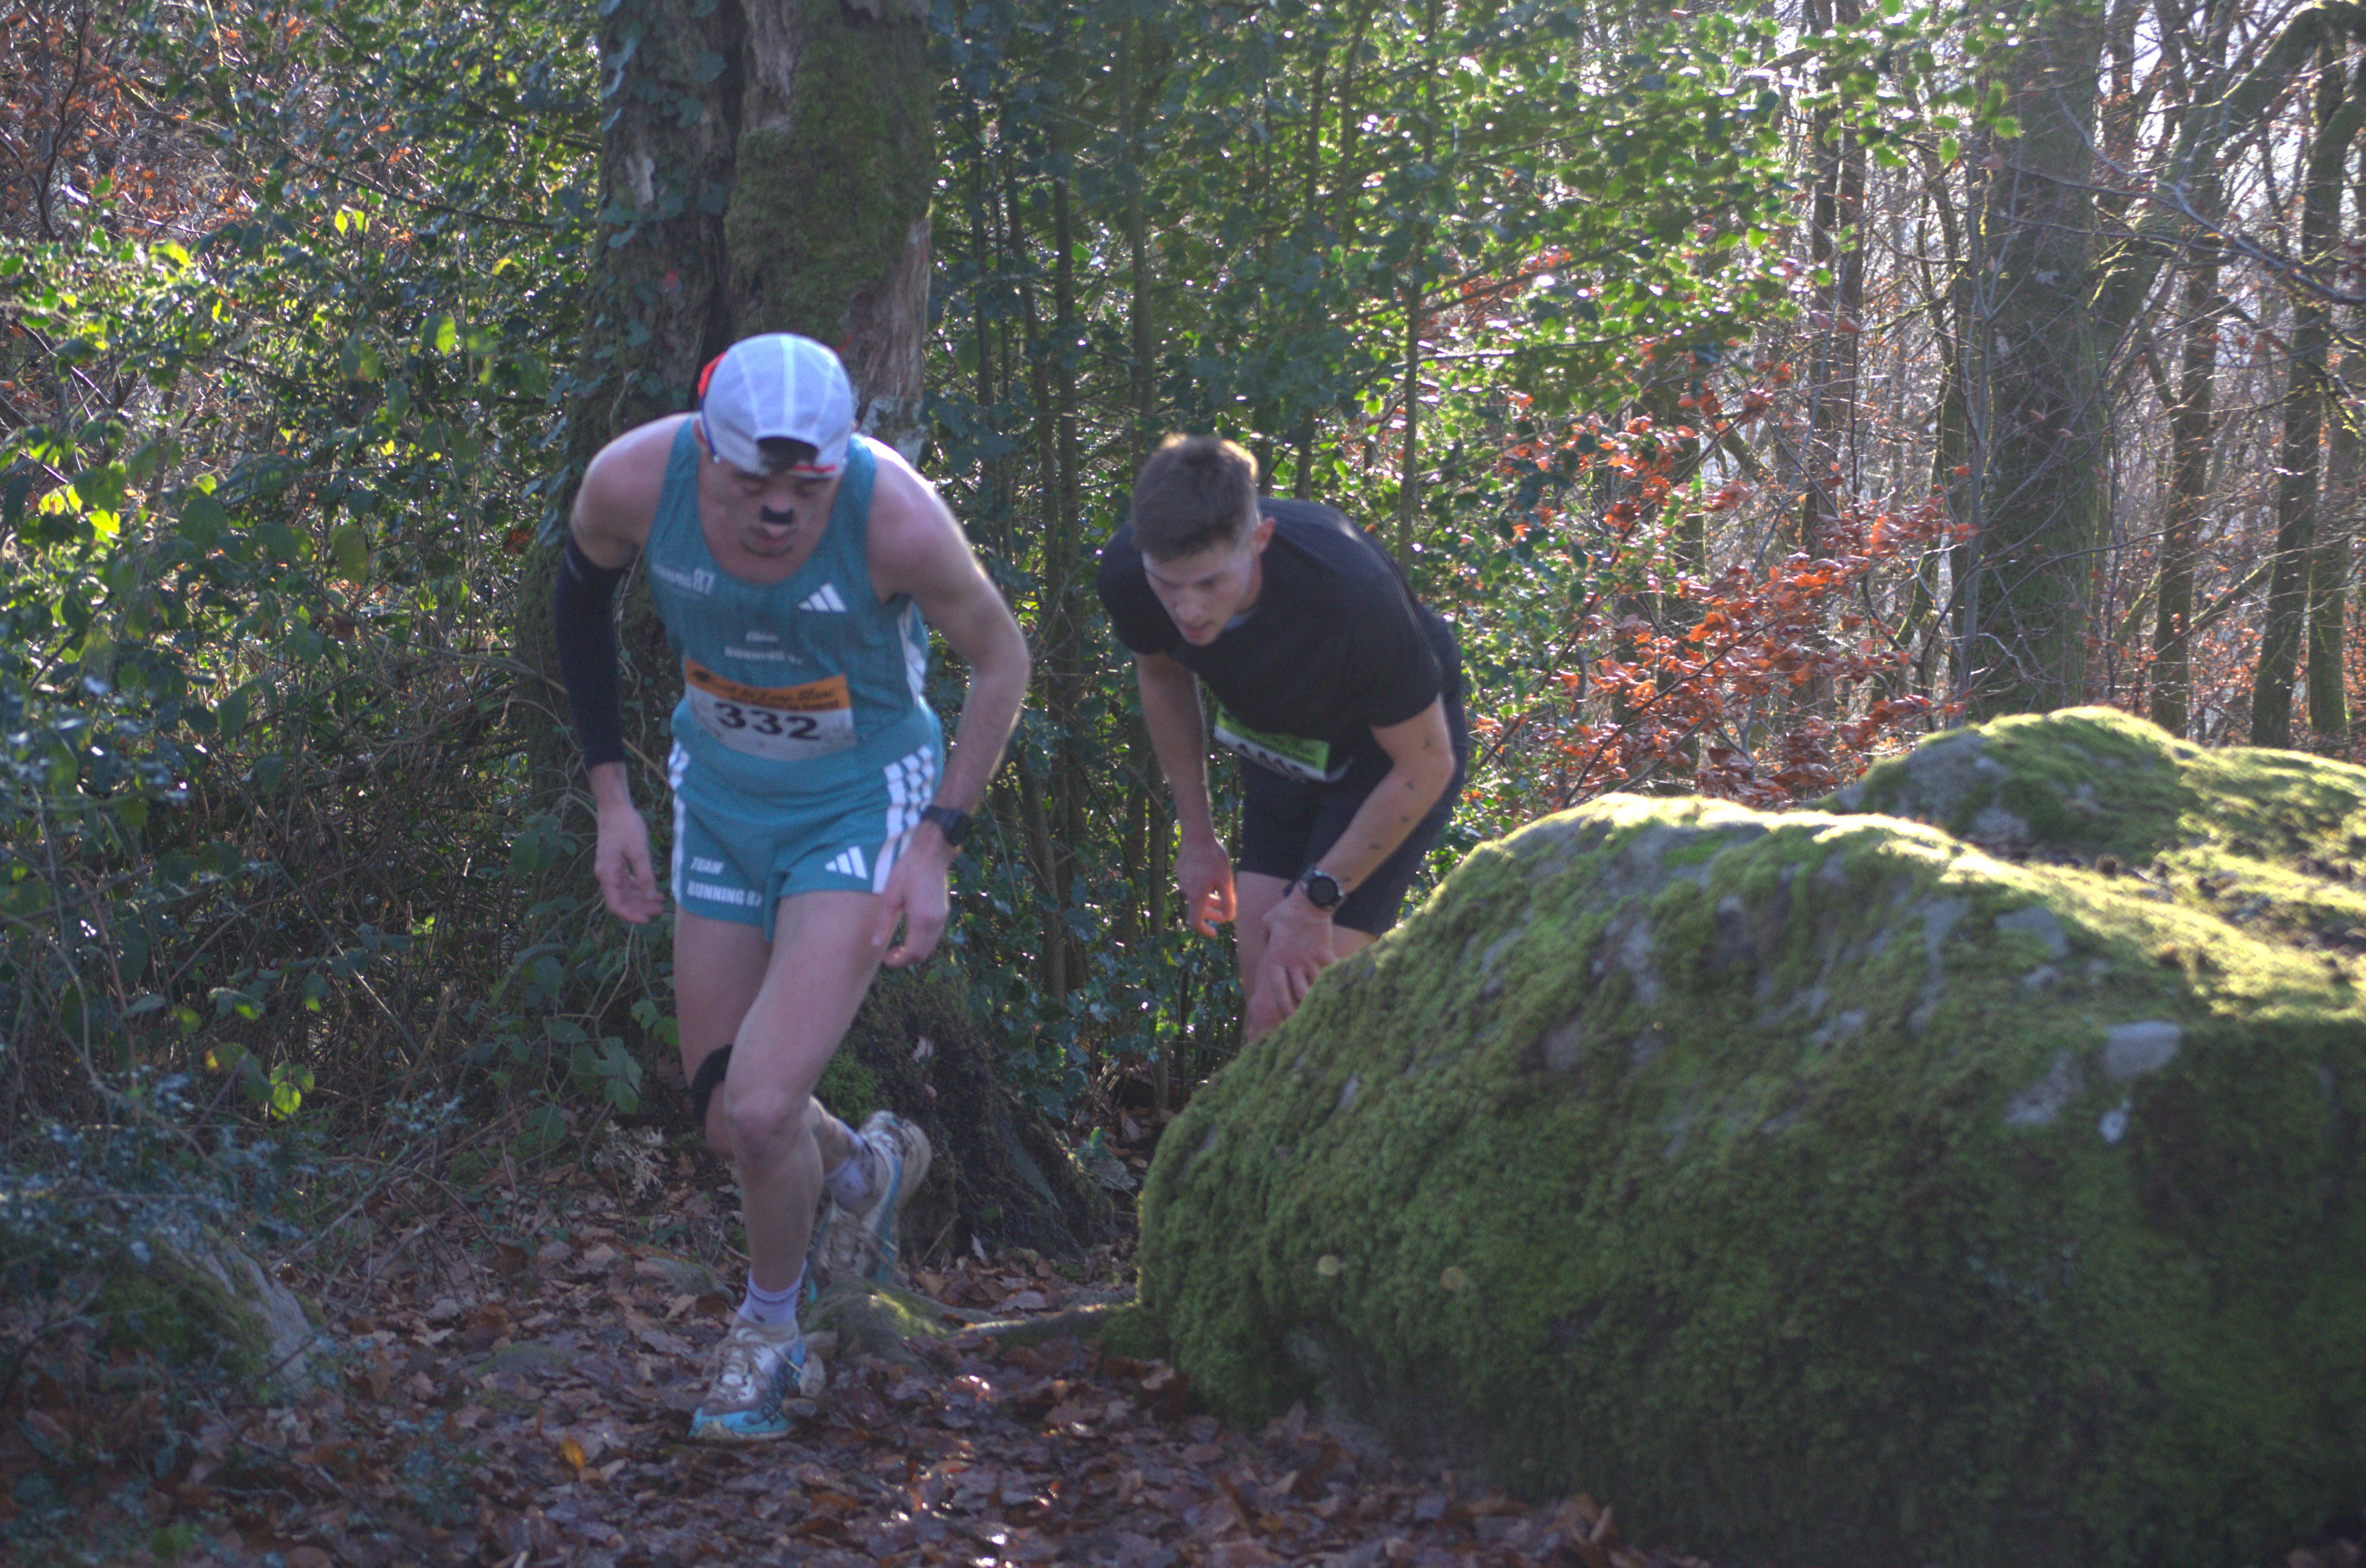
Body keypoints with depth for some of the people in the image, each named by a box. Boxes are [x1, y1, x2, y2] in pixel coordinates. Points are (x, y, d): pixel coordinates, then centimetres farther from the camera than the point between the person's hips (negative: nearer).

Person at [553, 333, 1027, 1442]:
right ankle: (866, 1168, 45)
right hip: (721, 797, 4)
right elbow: (580, 595, 2)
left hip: (861, 807, -4)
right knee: (723, 1116, 10)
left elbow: (1001, 658, -11)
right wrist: (610, 797, 1)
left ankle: (771, 1326, 14)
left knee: (763, 1111, -17)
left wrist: (937, 845, -14)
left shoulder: (896, 516, -30)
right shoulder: (633, 481, -22)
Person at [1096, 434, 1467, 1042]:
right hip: (1280, 745, 5)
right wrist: (1198, 837, 6)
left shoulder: (1354, 597, -40)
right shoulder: (1126, 572, -26)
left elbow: (1426, 765, -23)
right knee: (1262, 978, 3)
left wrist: (1316, 898, -18)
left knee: (1300, 993, -14)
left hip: (1389, 750, -5)